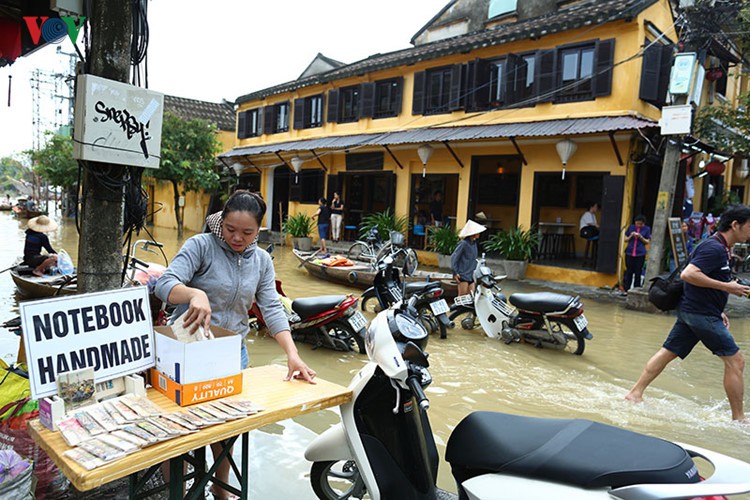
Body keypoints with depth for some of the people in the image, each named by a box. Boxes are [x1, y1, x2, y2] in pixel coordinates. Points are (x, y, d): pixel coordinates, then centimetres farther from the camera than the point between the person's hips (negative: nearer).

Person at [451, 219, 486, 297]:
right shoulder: (463, 243, -12)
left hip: (471, 275, 8)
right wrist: (455, 273, -16)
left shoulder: (474, 243, 12)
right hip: (463, 275, -8)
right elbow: (454, 257, -13)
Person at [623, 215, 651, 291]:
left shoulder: (647, 229, 3)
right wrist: (631, 236, -9)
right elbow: (625, 239, 11)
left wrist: (640, 237, -14)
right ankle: (626, 290, 9)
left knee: (638, 273, 1)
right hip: (629, 253, 2)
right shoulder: (631, 227, 7)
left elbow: (647, 242, 2)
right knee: (629, 272, 5)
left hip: (640, 254, -2)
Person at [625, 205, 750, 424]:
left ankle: (635, 393, 14)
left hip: (691, 311, 10)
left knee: (667, 353, 10)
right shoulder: (715, 248, -17)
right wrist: (727, 287, -21)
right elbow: (688, 275, -27)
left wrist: (718, 311, 19)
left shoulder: (721, 249, 16)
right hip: (702, 314, -10)